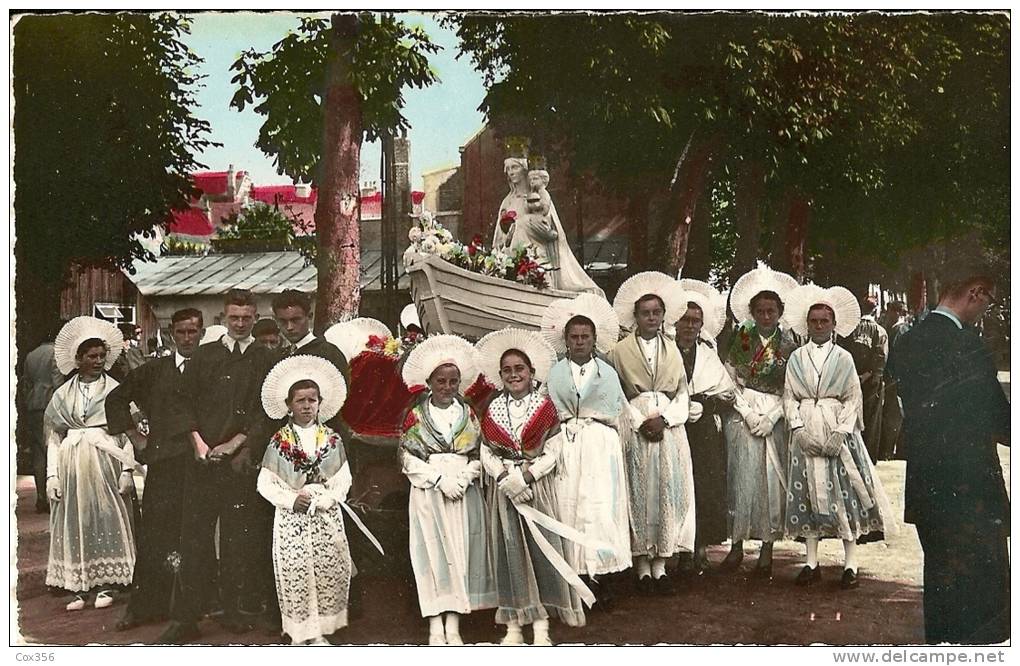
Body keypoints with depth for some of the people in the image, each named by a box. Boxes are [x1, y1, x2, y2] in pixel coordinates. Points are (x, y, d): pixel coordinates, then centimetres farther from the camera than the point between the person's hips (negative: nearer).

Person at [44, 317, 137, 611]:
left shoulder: (115, 390, 2)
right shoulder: (63, 394, 8)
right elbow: (54, 437, 7)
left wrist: (127, 470, -9)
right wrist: (52, 474, 0)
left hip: (104, 462, -2)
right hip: (71, 466, 2)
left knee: (105, 520, 0)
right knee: (74, 524, 3)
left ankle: (105, 585, 8)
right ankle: (80, 586, 9)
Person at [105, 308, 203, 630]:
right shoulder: (154, 370, 13)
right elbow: (116, 399, 21)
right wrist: (135, 436, 13)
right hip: (163, 462, 2)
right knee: (154, 532, 1)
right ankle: (144, 606, 9)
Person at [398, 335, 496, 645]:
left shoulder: (468, 414, 9)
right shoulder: (416, 416, 2)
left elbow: (478, 455, 8)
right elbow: (408, 458, -3)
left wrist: (463, 478, -10)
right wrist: (440, 479, -12)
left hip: (465, 492, 2)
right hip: (428, 492, -2)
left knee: (461, 551, -1)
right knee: (433, 551, -5)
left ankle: (454, 625, 2)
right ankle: (436, 625, -2)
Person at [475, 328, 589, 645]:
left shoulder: (544, 406, 1)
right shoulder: (493, 410, 8)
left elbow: (553, 449, -4)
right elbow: (486, 453, 2)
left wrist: (527, 474, -15)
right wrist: (506, 478, -14)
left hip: (537, 485, -2)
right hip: (503, 487, 2)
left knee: (541, 547, -4)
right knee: (509, 549, 1)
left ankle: (541, 624, 3)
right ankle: (514, 622, 6)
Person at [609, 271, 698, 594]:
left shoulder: (672, 350, 12)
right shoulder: (621, 351, 3)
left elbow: (683, 394, 8)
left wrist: (664, 419, -9)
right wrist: (641, 422, -12)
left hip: (670, 429, 3)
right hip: (635, 431, -3)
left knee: (667, 492, 0)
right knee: (640, 493, -3)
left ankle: (660, 565, 6)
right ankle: (643, 567, 3)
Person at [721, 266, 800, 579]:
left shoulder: (789, 343, 4)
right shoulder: (741, 338, 5)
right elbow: (730, 380, 3)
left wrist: (771, 417, -9)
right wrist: (748, 413, -7)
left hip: (776, 417, 0)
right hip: (743, 414, 0)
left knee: (772, 480, -1)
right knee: (742, 478, -2)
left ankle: (767, 548, 4)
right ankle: (737, 544, 5)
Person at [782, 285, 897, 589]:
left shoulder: (843, 358, 3)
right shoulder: (797, 358, 6)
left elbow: (853, 399, 1)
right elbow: (789, 397, 5)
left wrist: (841, 432, -11)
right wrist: (800, 429, -8)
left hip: (839, 431, -1)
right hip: (806, 433, 1)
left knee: (846, 493, -3)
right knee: (808, 492, 2)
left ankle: (850, 564, 2)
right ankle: (812, 562, 9)